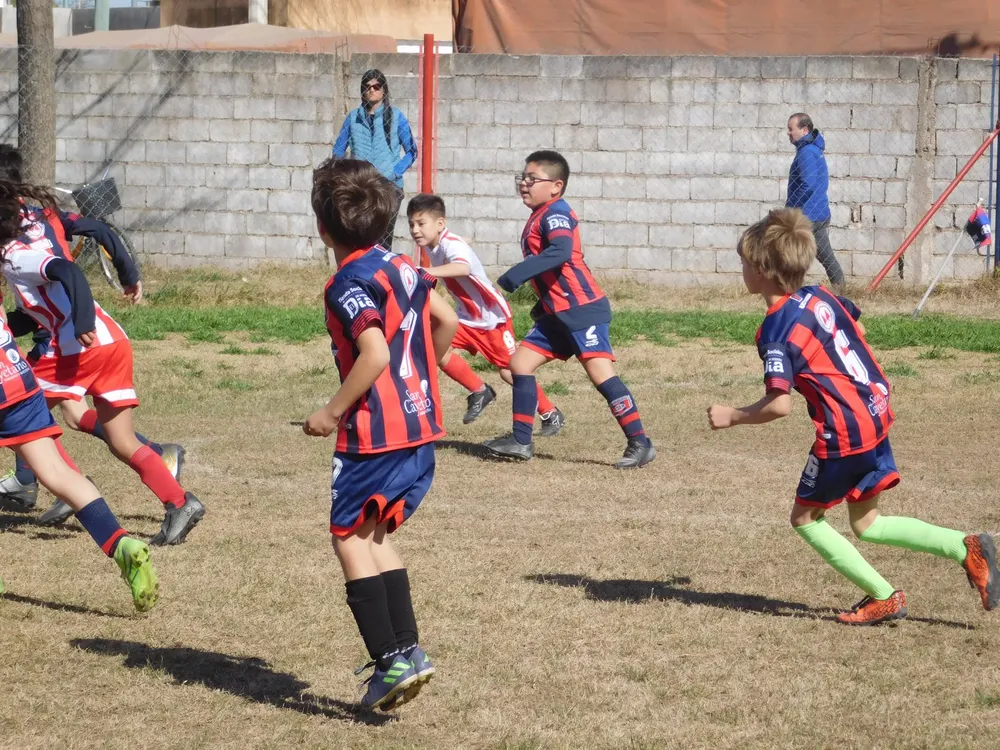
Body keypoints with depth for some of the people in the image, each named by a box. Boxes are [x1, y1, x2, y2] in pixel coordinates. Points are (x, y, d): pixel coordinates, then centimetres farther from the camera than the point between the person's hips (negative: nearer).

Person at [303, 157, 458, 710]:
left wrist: (333, 411, -15)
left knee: (349, 536, 0)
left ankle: (391, 660, -8)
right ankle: (406, 649, 12)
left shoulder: (348, 283, -14)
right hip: (421, 423, 8)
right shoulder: (401, 266, 11)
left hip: (376, 432, -8)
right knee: (374, 534, 18)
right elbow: (447, 322, 18)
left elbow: (375, 353, -25)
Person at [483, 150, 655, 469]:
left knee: (600, 372, -15)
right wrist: (543, 304, 27)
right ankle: (521, 441, 15)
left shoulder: (555, 213, -12)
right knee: (520, 362, 8)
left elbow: (561, 251, -31)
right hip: (557, 314, 10)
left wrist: (518, 274, -32)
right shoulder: (538, 218, 17)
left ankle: (640, 444, -12)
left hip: (582, 309, -10)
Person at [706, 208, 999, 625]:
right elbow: (858, 328, 22)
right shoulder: (820, 296, 6)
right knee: (866, 524, 19)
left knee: (805, 518, 11)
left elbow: (779, 405, -24)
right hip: (877, 414, 9)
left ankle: (884, 597, 7)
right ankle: (966, 548, 6)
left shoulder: (776, 330, -17)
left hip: (843, 434, -9)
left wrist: (731, 417, -9)